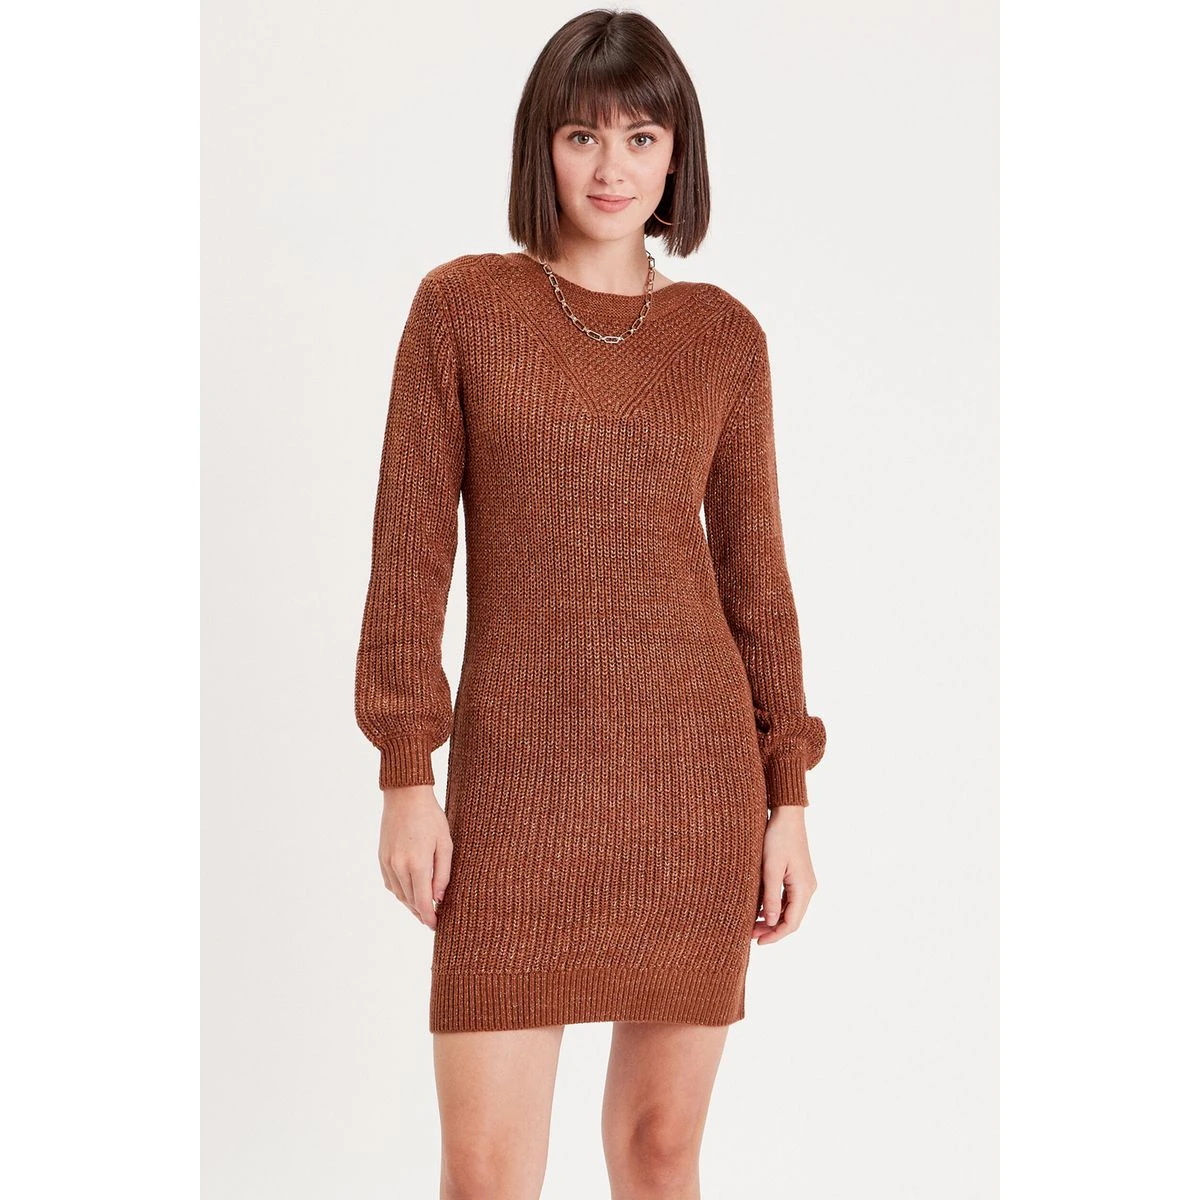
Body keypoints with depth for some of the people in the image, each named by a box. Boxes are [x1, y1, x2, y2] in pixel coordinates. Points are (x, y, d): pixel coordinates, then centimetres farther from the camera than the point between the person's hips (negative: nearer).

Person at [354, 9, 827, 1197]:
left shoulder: (724, 336, 6)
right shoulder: (461, 306, 1)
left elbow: (752, 569, 9)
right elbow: (410, 548, -1)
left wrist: (788, 796, 5)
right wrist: (405, 776, -6)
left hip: (694, 769, 2)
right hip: (519, 774, -2)